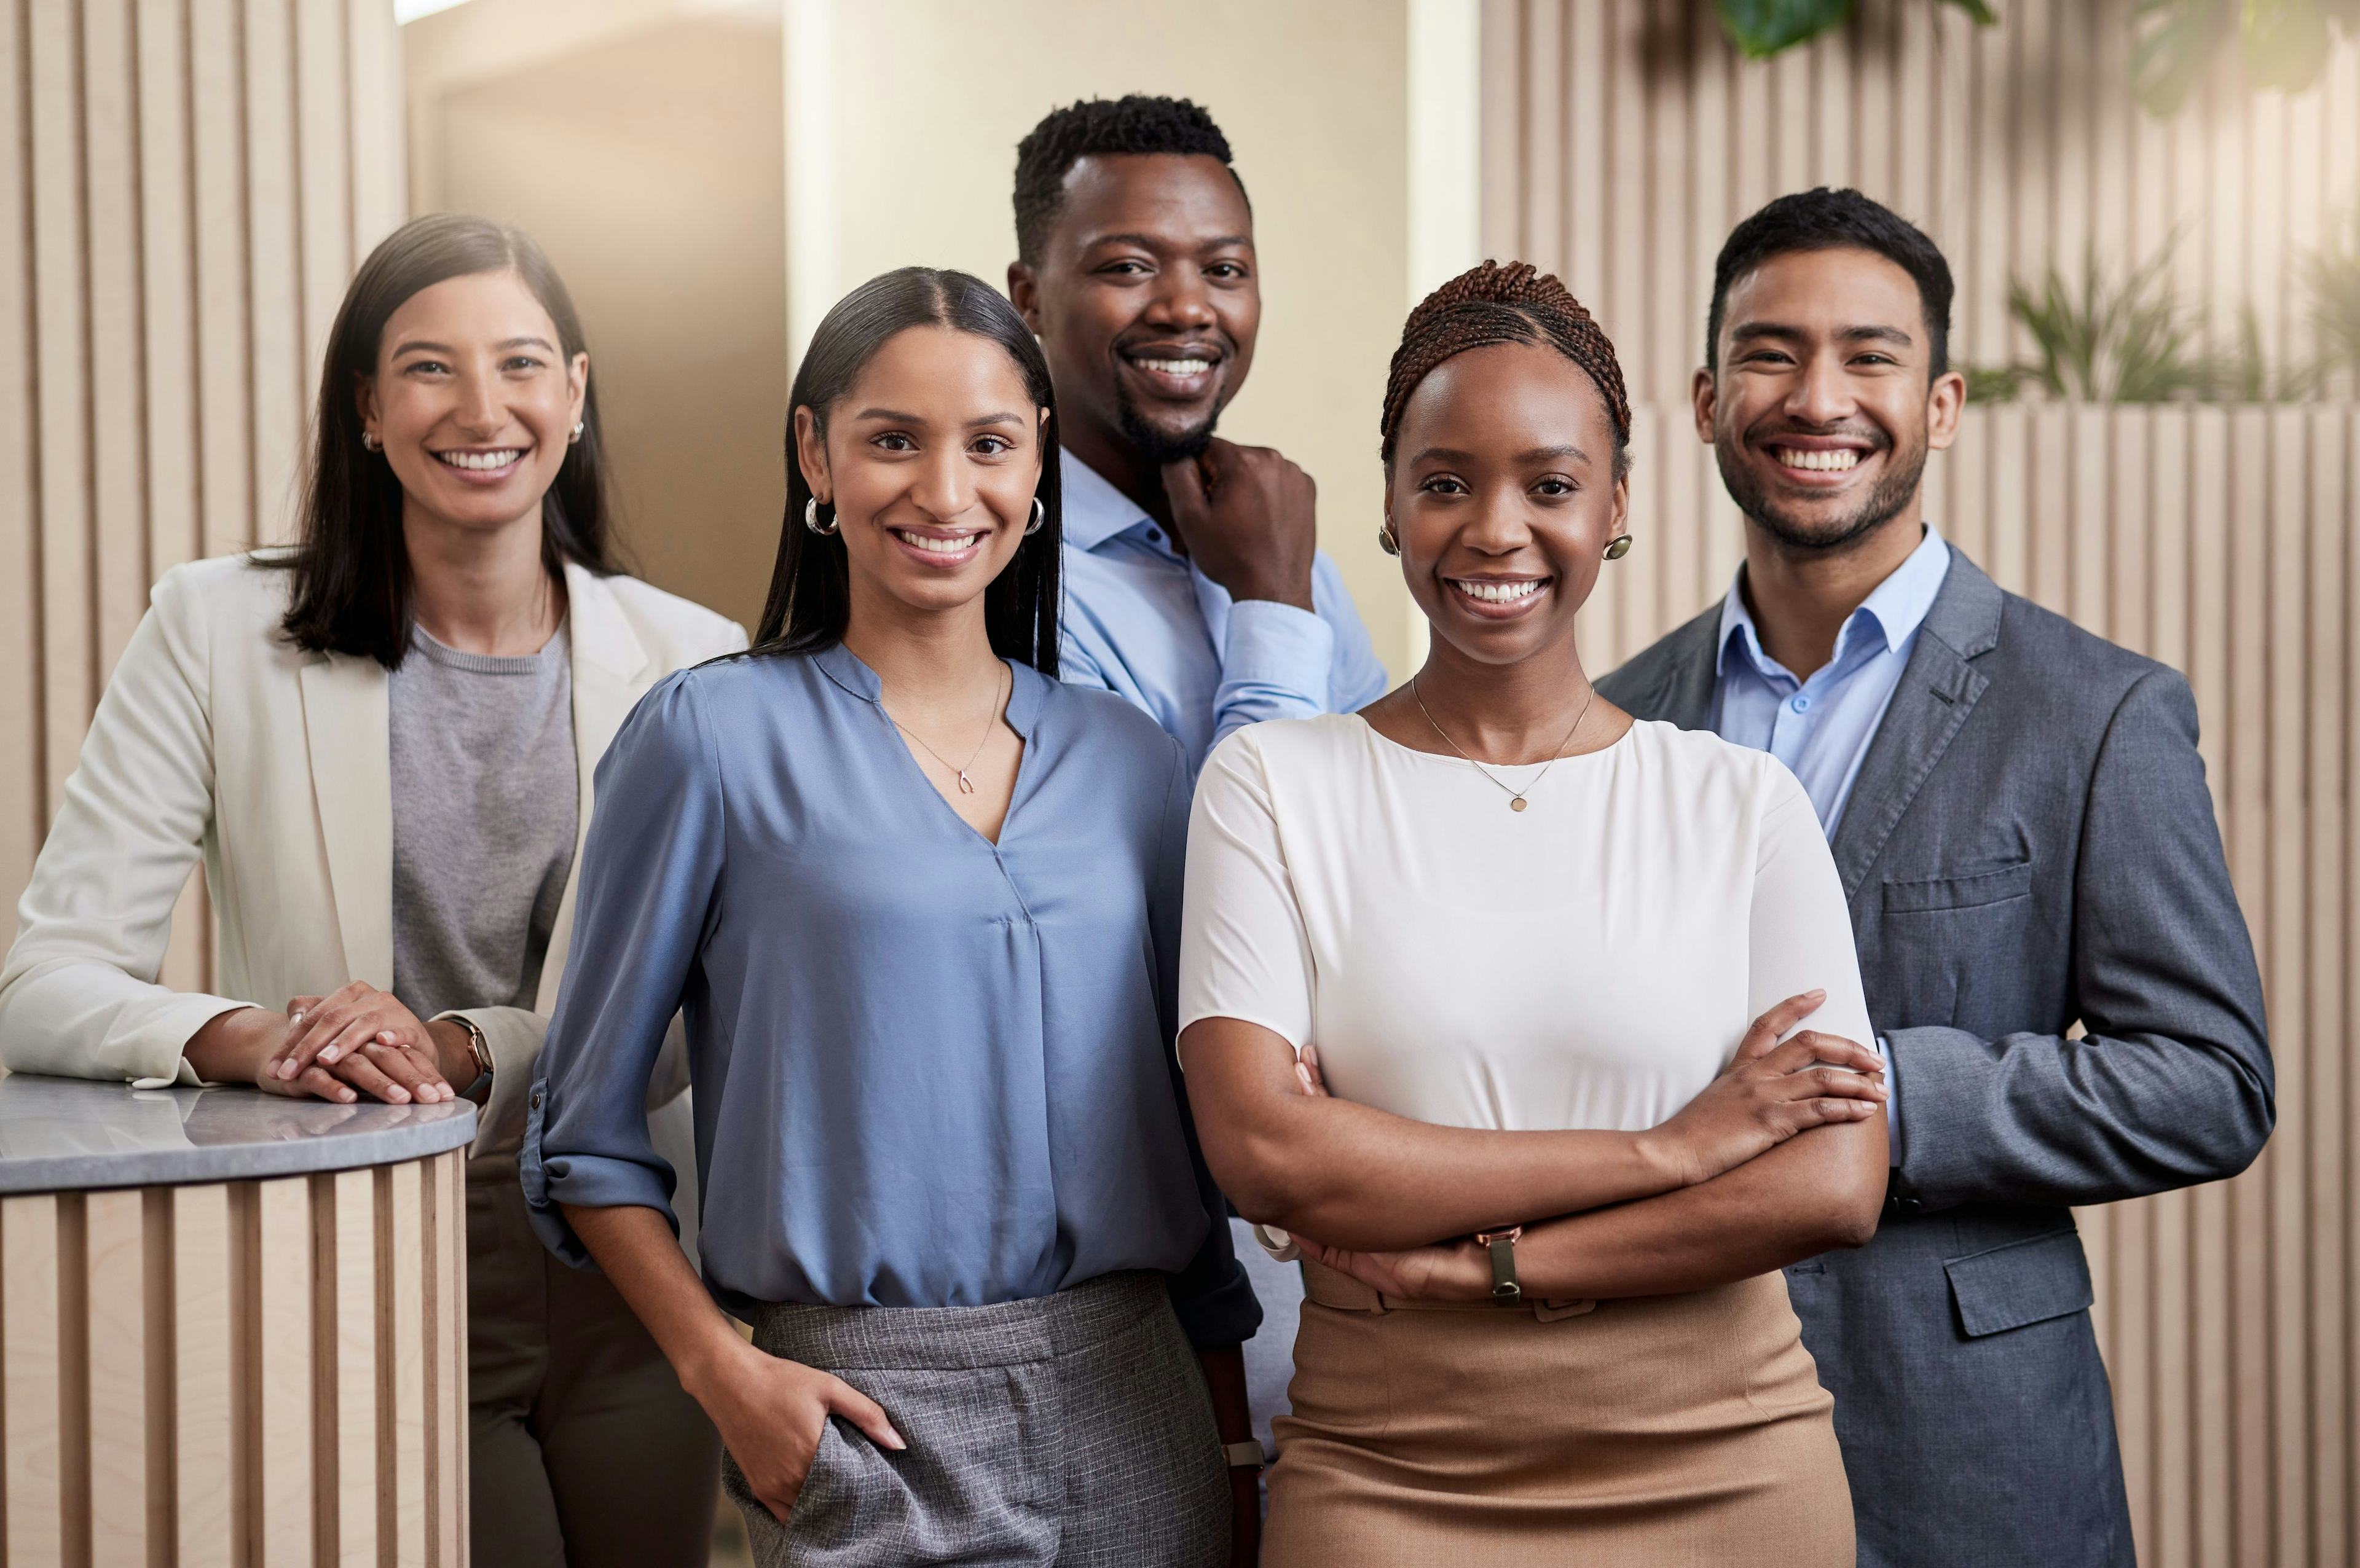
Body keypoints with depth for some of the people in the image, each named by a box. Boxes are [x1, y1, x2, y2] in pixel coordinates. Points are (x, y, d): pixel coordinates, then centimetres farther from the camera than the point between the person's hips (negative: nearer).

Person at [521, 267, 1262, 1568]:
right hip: (871, 1425, -4)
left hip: (1131, 1413, 4)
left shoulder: (1129, 762, 8)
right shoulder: (715, 738, -4)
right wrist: (725, 1374, -10)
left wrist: (1233, 1461, 11)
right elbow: (584, 1137, 0)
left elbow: (1187, 1130, 13)